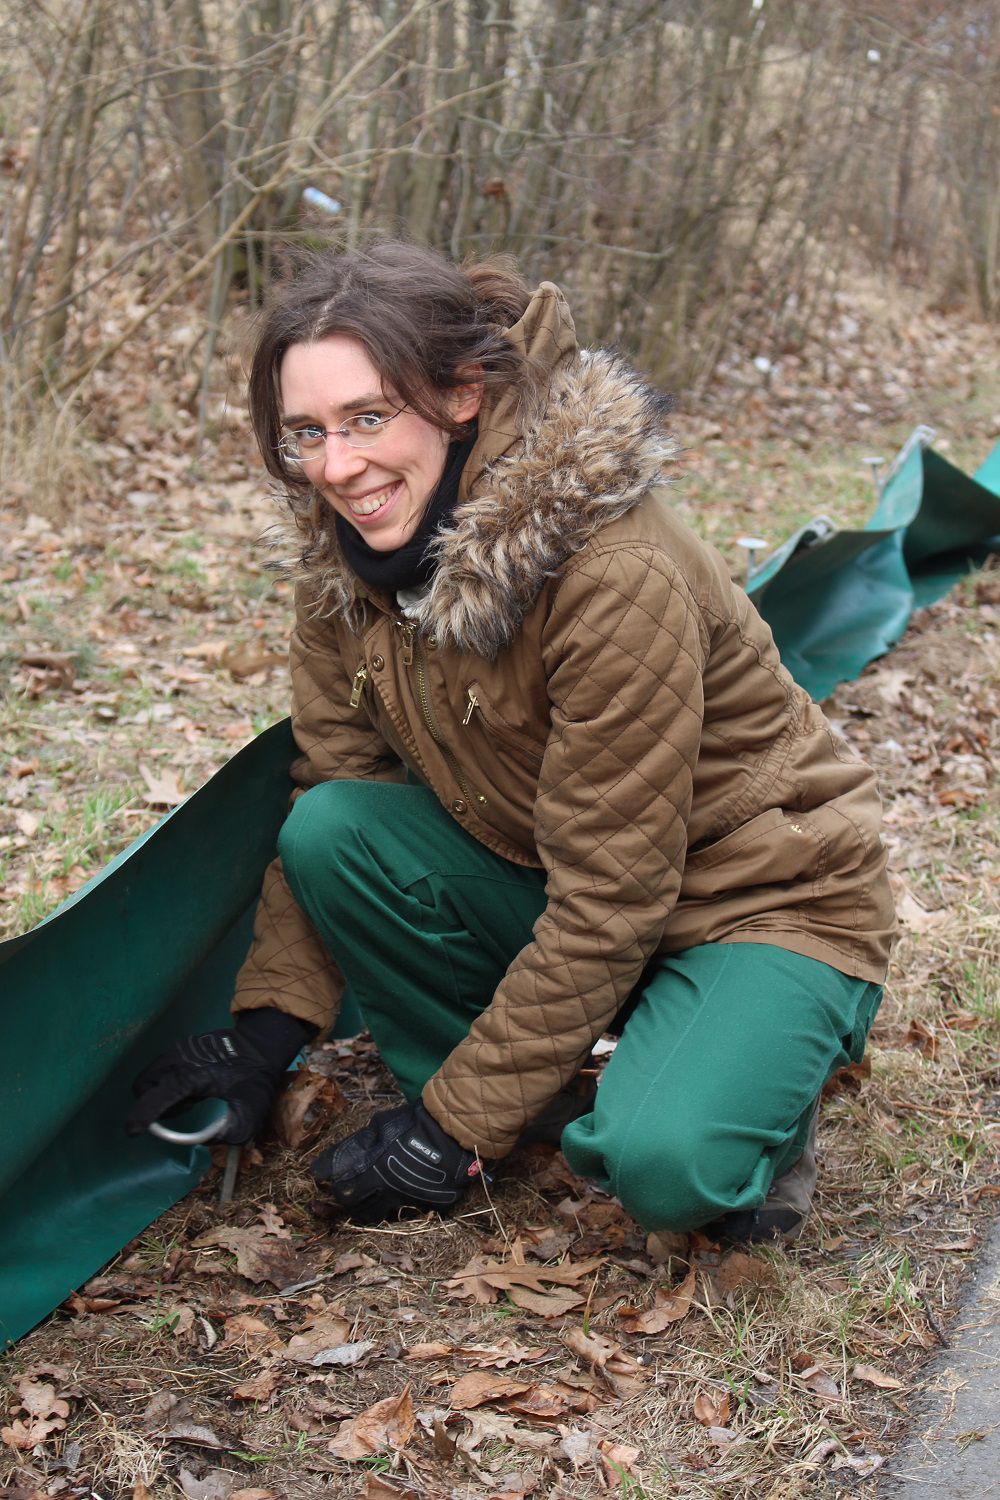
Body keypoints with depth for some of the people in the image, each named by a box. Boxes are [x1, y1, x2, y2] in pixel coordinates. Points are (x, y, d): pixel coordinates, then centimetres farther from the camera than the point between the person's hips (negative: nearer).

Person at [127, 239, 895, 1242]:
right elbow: (326, 781, 0)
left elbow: (608, 901, -26)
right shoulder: (347, 554, -9)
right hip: (552, 883, 7)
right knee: (330, 833, -18)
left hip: (766, 897, -6)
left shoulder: (617, 574, -31)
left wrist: (458, 1124, -21)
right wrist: (265, 1029, -8)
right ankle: (540, 1102, -1)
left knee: (662, 1165, -33)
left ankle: (752, 1087, 3)